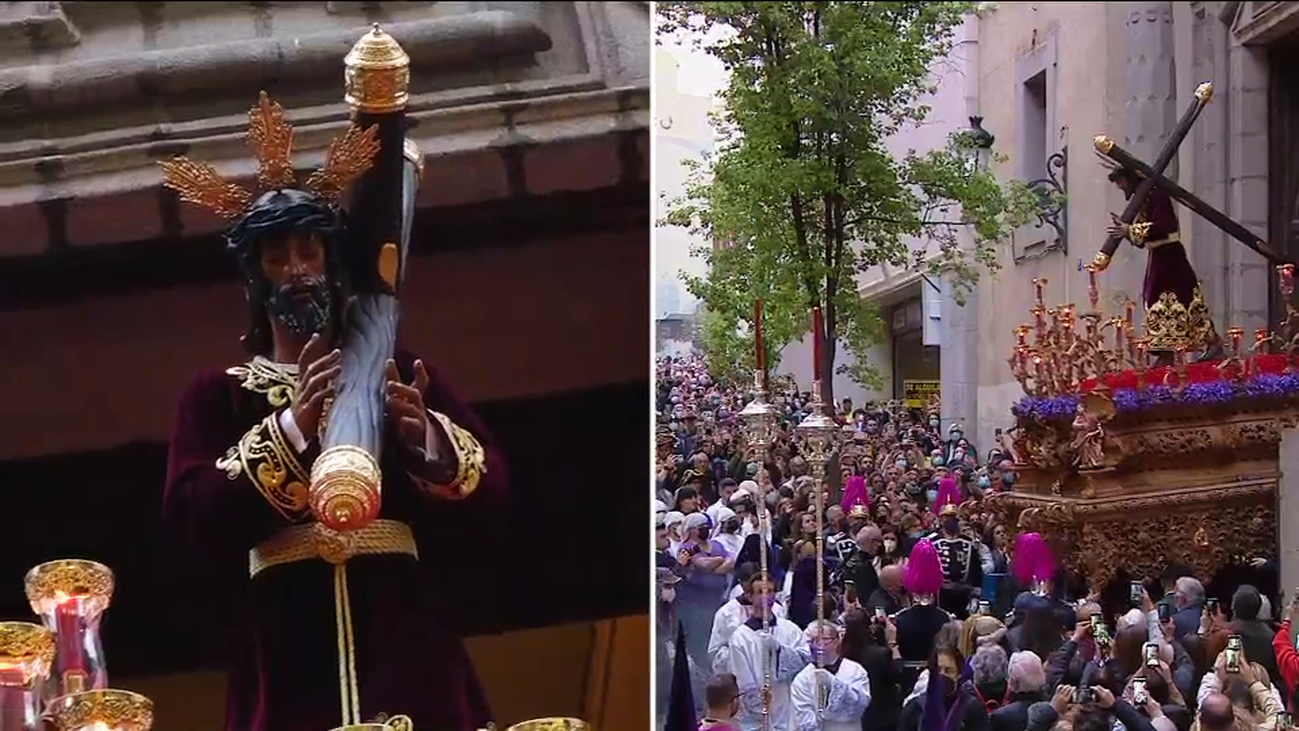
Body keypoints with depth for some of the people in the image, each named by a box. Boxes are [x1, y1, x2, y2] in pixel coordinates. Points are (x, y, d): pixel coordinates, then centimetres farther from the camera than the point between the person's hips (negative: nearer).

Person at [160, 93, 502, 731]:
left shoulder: (396, 372, 18)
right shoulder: (217, 393, 14)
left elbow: (490, 485, 9)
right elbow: (190, 517, -3)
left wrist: (425, 435, -11)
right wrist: (292, 428, -13)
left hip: (401, 627, 1)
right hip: (289, 636, -1)